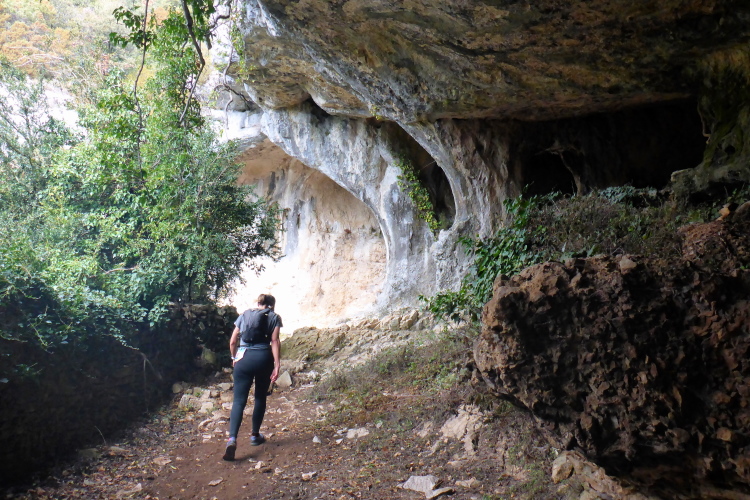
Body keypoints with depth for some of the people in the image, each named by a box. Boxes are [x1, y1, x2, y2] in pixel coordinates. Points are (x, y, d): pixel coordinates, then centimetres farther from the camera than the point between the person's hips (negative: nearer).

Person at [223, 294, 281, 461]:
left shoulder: (245, 314, 13)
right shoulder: (274, 317, 7)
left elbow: (233, 342, 11)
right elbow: (275, 342, -5)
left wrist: (234, 358, 27)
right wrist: (277, 365, -6)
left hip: (243, 358, 1)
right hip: (264, 358, -1)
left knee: (239, 400, 0)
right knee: (260, 398, 17)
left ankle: (232, 439, -18)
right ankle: (255, 436, 27)